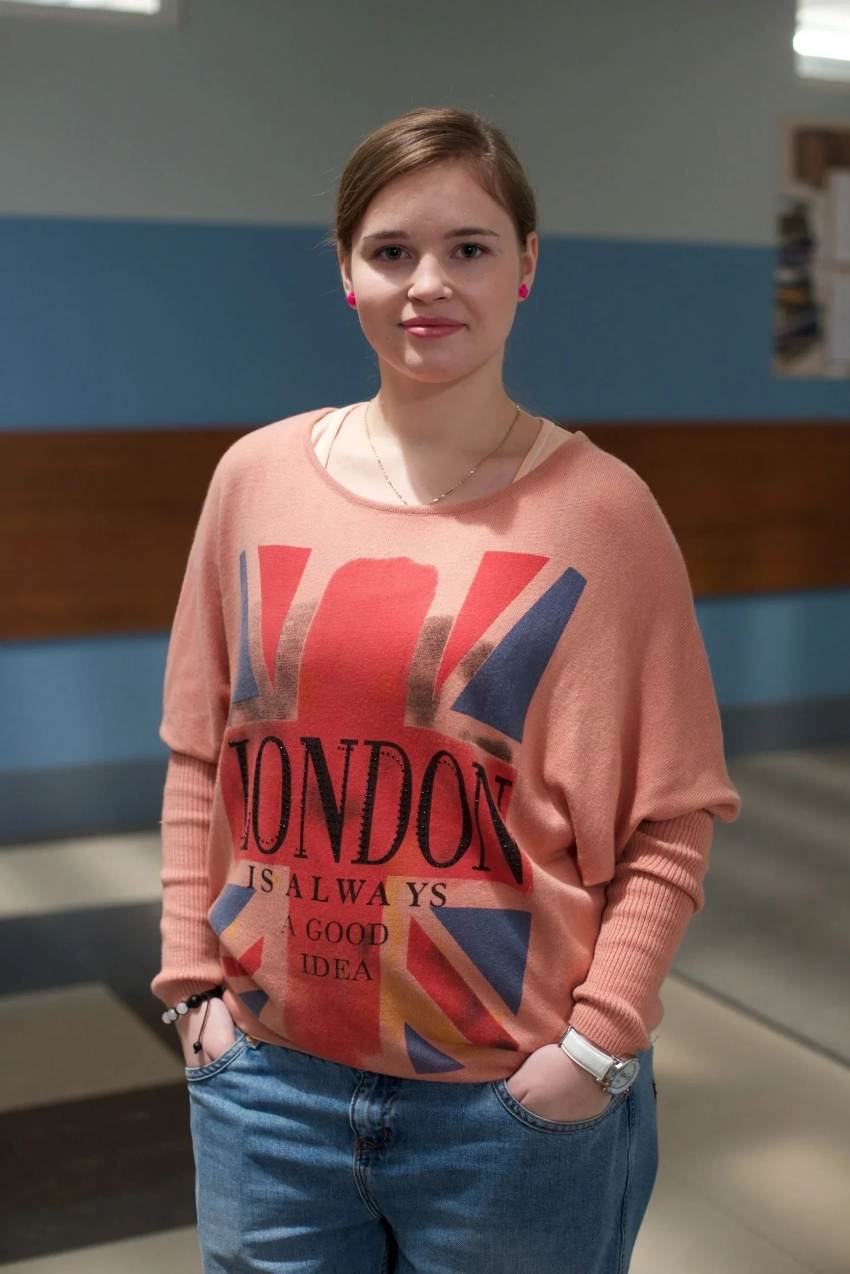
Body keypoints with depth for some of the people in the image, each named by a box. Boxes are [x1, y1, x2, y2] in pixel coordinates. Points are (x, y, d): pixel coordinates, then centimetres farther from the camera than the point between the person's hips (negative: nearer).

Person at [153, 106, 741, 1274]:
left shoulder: (599, 508, -8)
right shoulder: (258, 477, 0)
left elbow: (675, 816, -6)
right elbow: (199, 760, 6)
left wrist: (599, 1035, -11)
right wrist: (191, 977, 2)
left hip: (516, 1094, -2)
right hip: (268, 1070, 3)